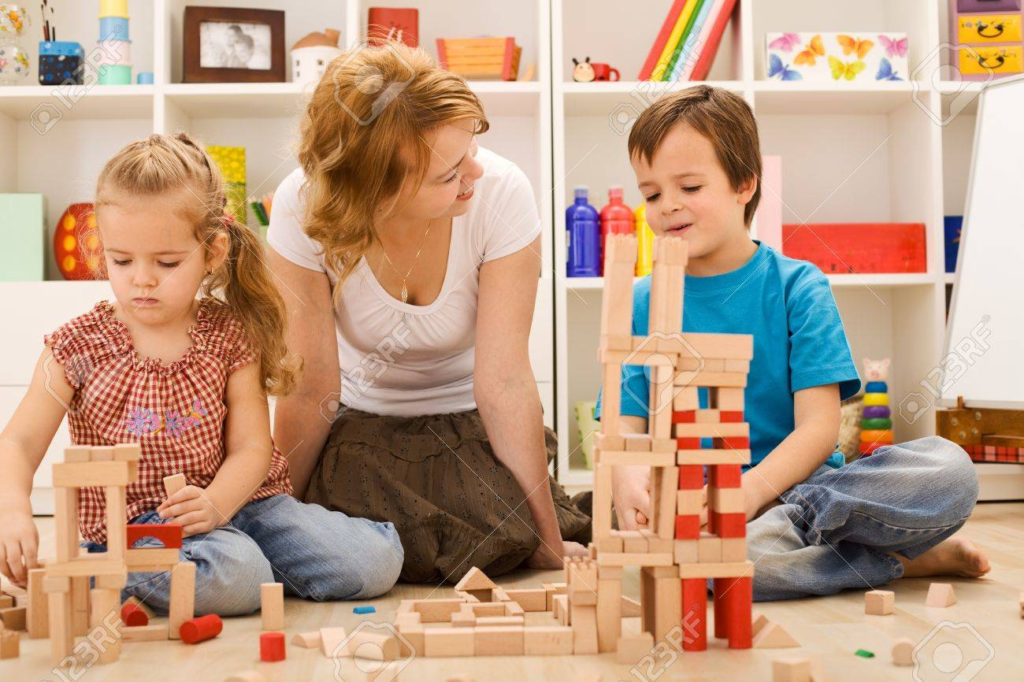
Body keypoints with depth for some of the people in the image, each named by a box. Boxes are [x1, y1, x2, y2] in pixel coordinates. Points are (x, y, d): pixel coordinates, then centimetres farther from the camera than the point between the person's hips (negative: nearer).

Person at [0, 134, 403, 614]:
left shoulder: (230, 336, 2)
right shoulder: (78, 347, -2)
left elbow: (251, 446, -2)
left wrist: (214, 504, -23)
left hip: (235, 501, 3)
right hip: (133, 521, -3)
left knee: (375, 561, -13)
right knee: (231, 576, -36)